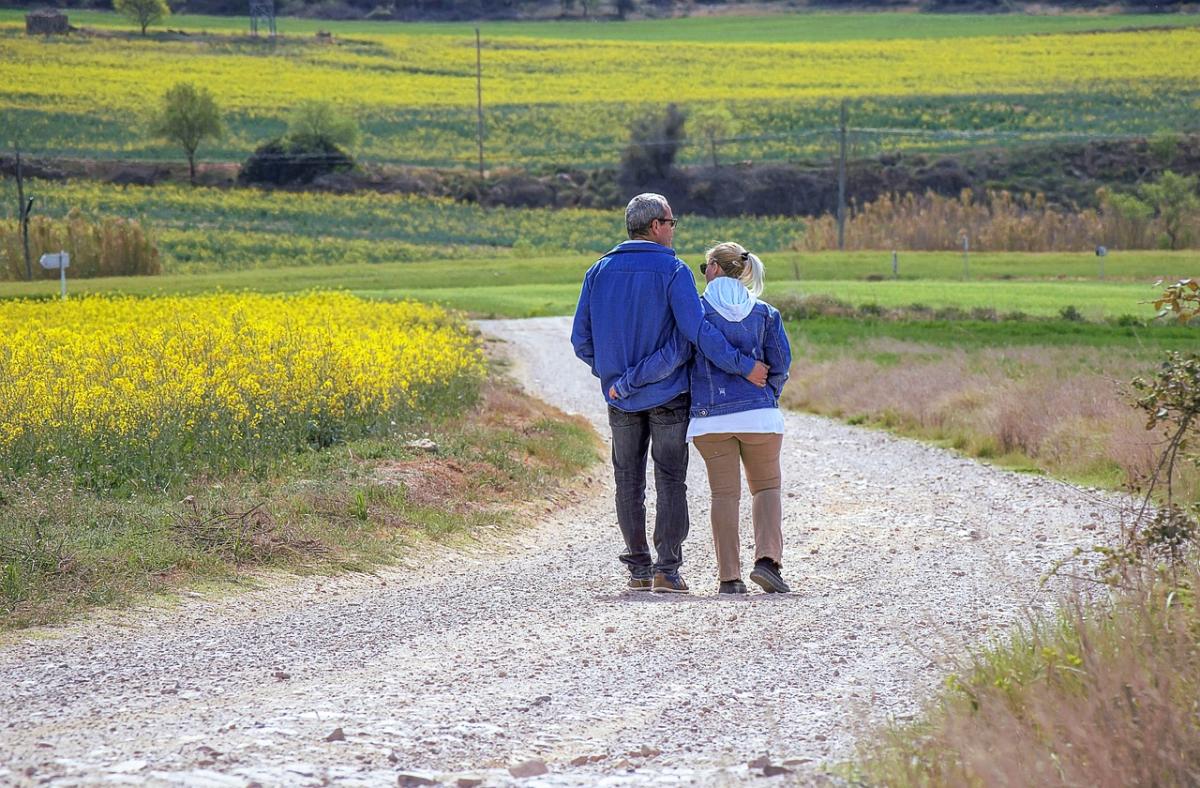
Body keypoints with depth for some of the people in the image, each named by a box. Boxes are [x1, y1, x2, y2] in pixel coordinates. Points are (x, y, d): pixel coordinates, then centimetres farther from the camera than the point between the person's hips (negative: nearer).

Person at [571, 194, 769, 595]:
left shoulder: (599, 272, 3)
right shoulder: (673, 271, -11)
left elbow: (581, 339, 5)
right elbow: (698, 331, -21)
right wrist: (743, 365, -17)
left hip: (620, 394, 4)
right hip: (668, 395, -4)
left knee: (629, 483, 12)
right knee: (671, 482, 2)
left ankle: (638, 568, 12)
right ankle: (667, 569, -5)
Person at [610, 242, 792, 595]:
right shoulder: (764, 313, 4)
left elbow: (669, 358, -11)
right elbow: (781, 361, 3)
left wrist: (624, 384, -4)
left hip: (711, 417, -1)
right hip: (759, 413, 1)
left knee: (724, 493, 5)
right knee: (766, 487, 12)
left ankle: (729, 577, 0)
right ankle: (768, 559, -10)